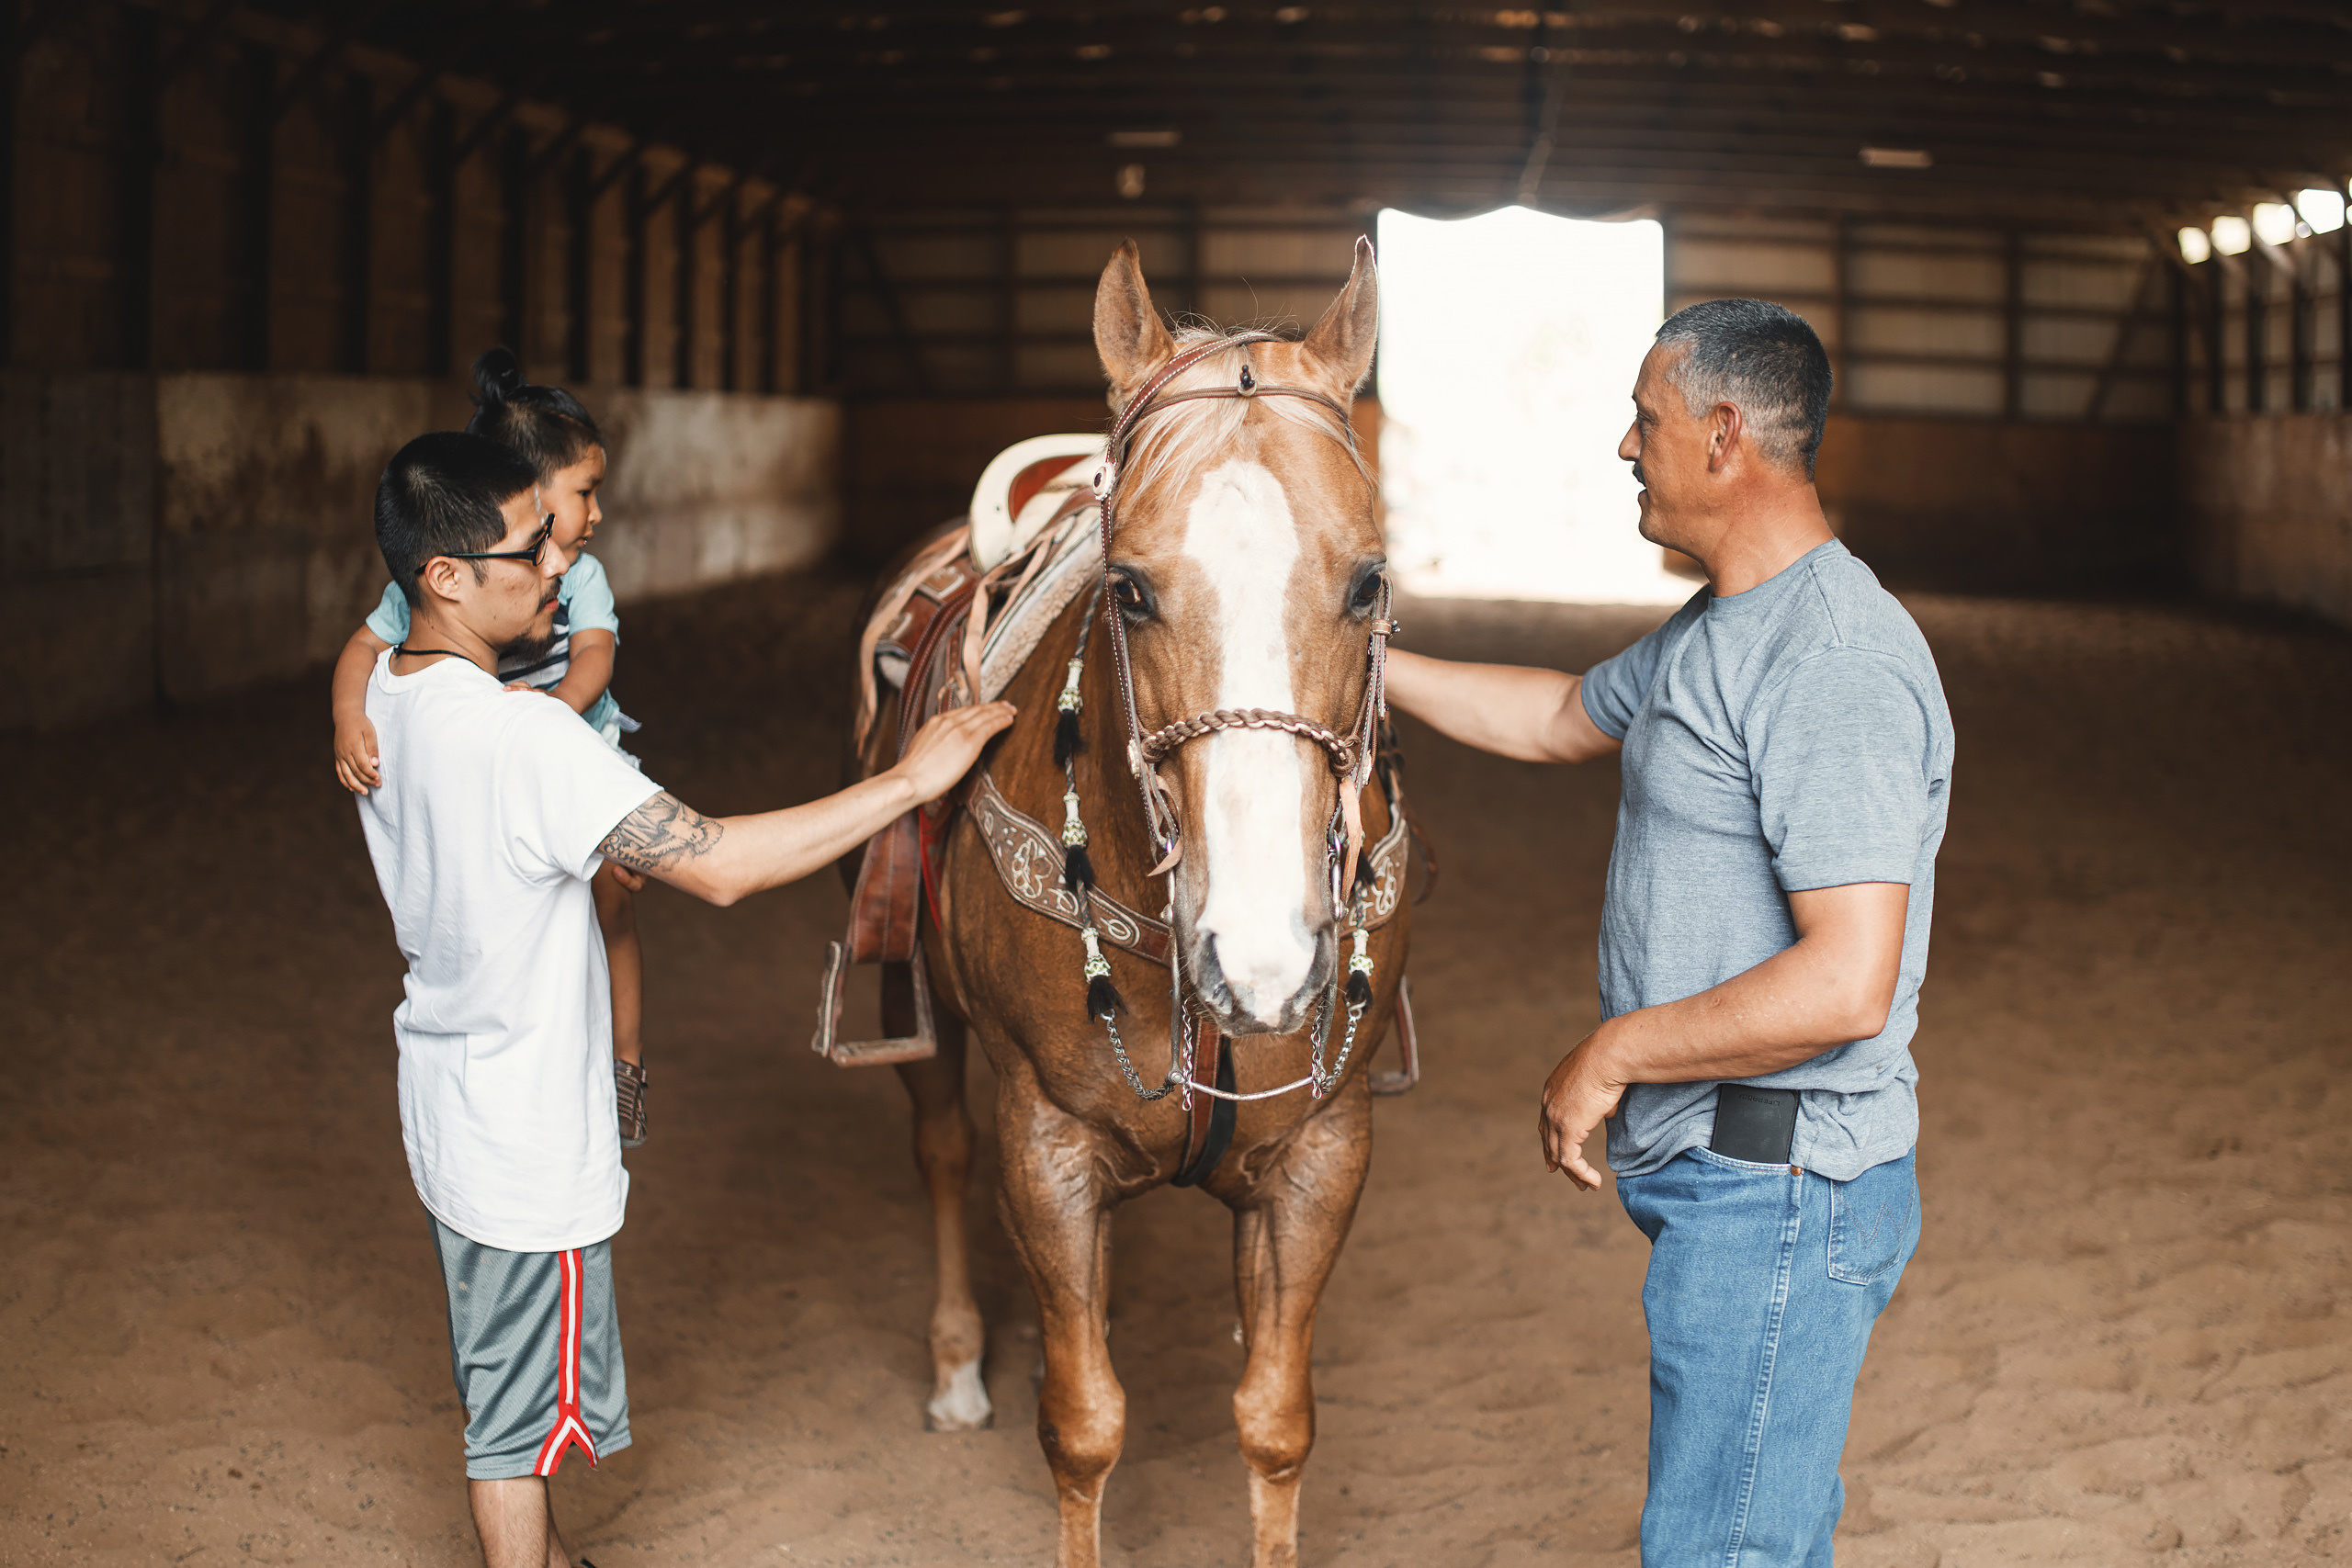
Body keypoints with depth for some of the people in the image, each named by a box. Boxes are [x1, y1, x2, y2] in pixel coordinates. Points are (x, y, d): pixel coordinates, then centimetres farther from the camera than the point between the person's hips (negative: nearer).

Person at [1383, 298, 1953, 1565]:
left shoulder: (1838, 667, -23)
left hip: (1775, 1196, -10)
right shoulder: (1714, 632, 11)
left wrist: (1611, 1052, -19)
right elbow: (1563, 719, 31)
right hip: (1716, 1177, 10)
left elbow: (1846, 986, -29)